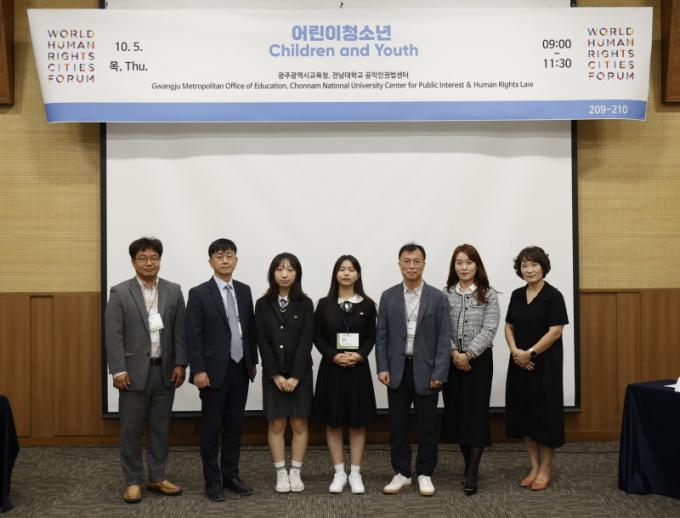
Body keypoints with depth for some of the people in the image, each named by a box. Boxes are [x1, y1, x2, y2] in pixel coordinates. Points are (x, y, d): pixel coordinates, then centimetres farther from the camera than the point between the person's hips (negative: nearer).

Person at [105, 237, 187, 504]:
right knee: (131, 429, 3)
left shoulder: (173, 291, 5)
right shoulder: (120, 292, -3)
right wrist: (118, 370, -13)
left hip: (165, 370, 3)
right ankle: (133, 481, 15)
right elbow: (113, 336, -7)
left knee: (161, 427, 10)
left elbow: (180, 331, 5)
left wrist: (180, 364, -1)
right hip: (134, 371, -3)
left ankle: (157, 477, 21)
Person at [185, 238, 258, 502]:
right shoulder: (199, 293, -7)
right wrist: (198, 370, -15)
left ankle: (230, 475, 22)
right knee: (211, 428, 4)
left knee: (234, 426, 11)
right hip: (214, 371, -5)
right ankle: (212, 480, 14)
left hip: (240, 369, 5)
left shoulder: (244, 290, 8)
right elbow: (193, 336, -10)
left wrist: (252, 362, 11)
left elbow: (250, 329, 12)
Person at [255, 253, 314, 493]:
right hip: (272, 374, 1)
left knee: (299, 423, 4)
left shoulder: (305, 303, -1)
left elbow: (306, 341, -7)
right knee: (276, 423, 4)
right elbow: (262, 342, -2)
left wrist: (295, 375, -13)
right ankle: (281, 473, 13)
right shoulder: (263, 304, 1)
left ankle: (295, 472, 14)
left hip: (300, 373, 0)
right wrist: (275, 375, -9)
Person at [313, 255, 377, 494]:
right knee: (333, 422, 5)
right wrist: (334, 356, -14)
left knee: (358, 423, 5)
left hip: (358, 368, 0)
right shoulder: (325, 304, 2)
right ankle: (339, 473, 16)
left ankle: (355, 473, 15)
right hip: (331, 368, 0)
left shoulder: (367, 304, 2)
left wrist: (360, 355, -15)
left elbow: (371, 337, 3)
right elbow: (318, 337, 1)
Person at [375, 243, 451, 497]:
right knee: (397, 425, 7)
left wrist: (439, 373, -10)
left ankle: (425, 474, 19)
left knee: (427, 426, 6)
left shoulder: (438, 297, -1)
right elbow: (381, 335, 4)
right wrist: (382, 368, -4)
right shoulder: (388, 296, 4)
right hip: (397, 370, 2)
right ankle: (401, 473, 19)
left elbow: (444, 338, -3)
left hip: (426, 371, -1)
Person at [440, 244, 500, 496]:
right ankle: (469, 465, 21)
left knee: (476, 412, -3)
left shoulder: (489, 295, 0)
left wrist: (468, 354, -16)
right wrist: (454, 353, -14)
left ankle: (472, 474, 0)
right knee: (456, 412, 7)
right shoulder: (445, 294, 5)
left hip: (478, 360, -2)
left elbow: (489, 330, -8)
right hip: (452, 361, 3)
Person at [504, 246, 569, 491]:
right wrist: (515, 351, -8)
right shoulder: (517, 295, 9)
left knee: (545, 413, 1)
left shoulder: (553, 296, -9)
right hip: (520, 364, 6)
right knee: (525, 414, 9)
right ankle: (534, 467, 20)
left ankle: (545, 469, 14)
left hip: (545, 364, -6)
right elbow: (509, 327, 9)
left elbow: (555, 331, -14)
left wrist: (530, 353, -17)